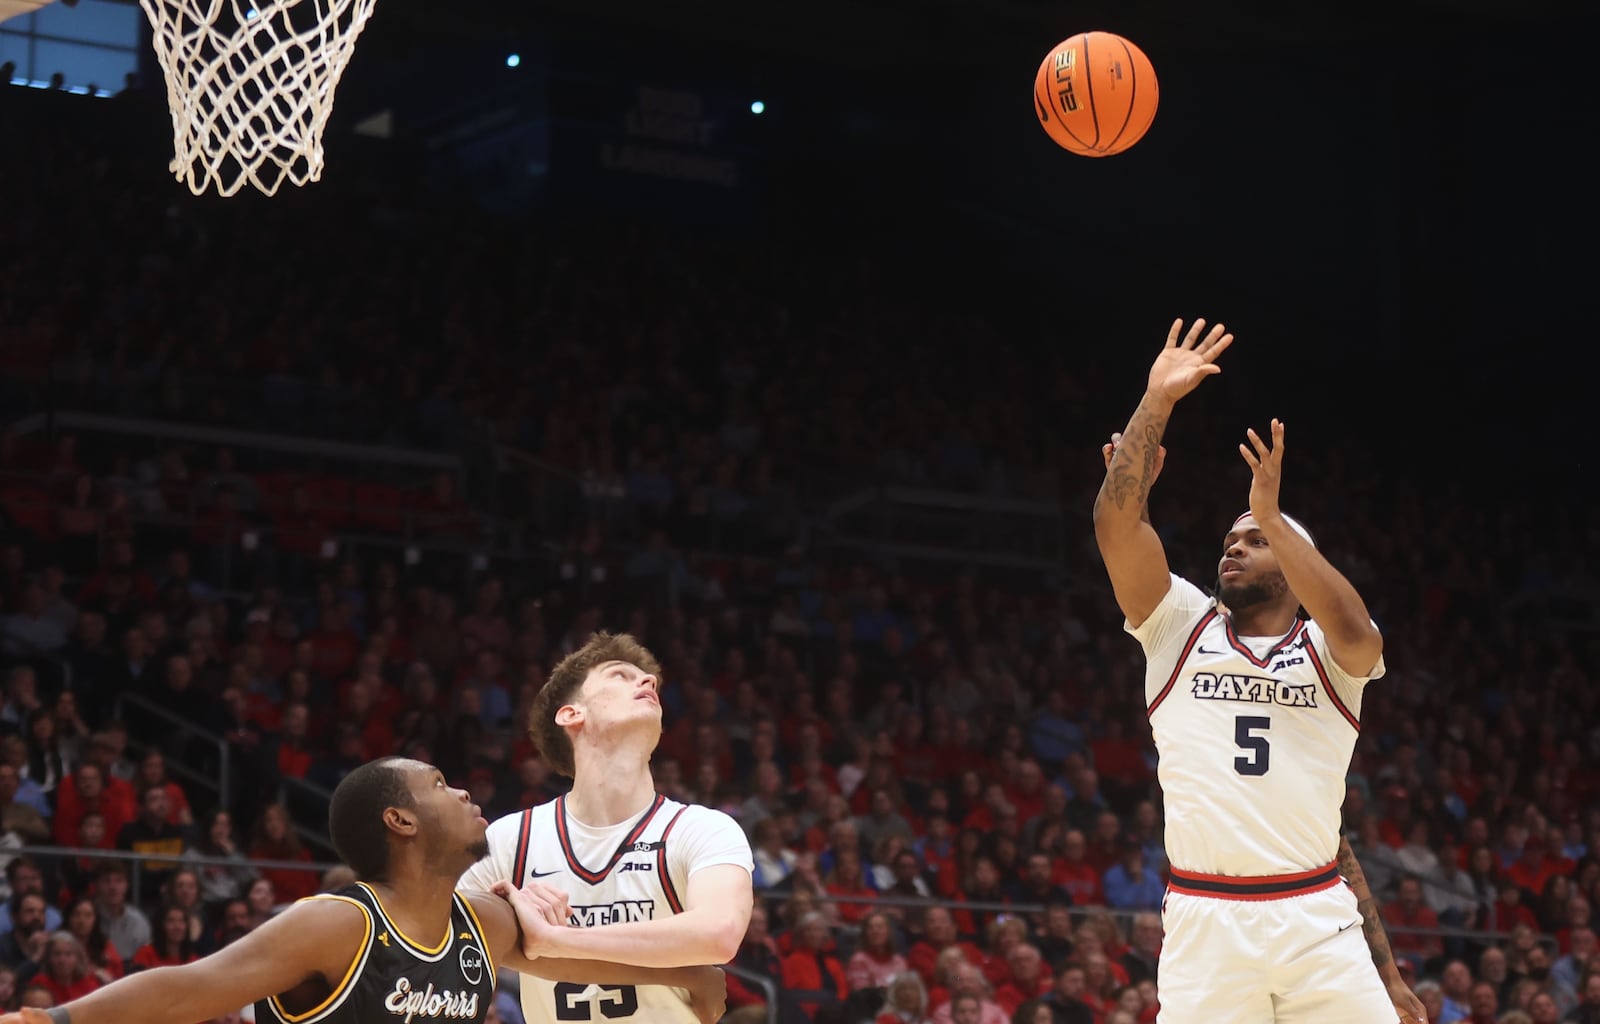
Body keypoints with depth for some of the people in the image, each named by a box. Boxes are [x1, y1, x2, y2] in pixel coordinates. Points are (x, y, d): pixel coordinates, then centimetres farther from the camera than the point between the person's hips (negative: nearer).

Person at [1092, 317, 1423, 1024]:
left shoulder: (1327, 650, 9)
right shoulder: (1181, 627, 11)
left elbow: (1353, 630, -16)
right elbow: (1117, 518, -1)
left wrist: (1271, 516, -16)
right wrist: (1156, 399, -4)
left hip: (1316, 920, 0)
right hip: (1203, 922, 0)